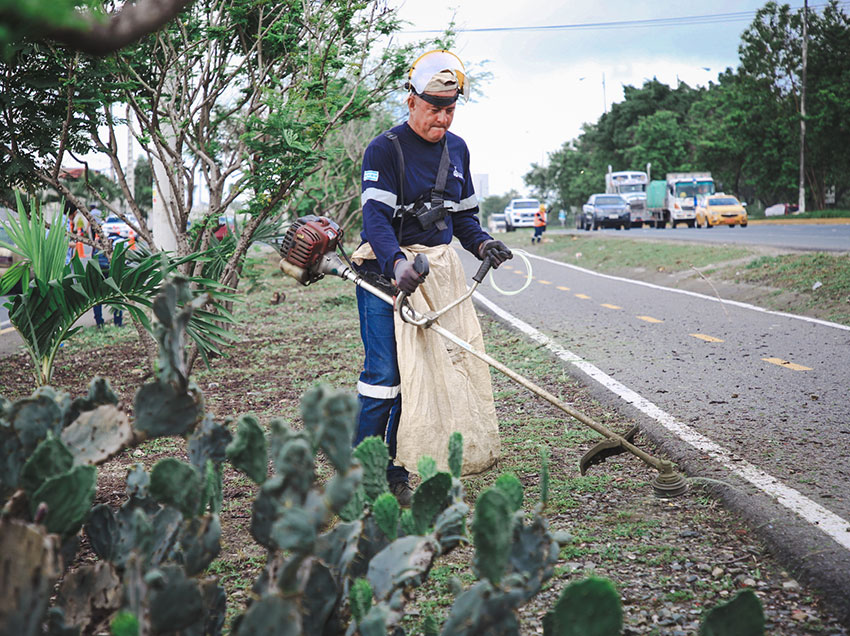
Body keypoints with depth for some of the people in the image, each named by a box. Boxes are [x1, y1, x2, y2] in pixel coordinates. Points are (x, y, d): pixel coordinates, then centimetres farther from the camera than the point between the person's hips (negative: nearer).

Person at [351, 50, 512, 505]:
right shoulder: (384, 149, -8)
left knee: (420, 373, 5)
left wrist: (482, 243, 0)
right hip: (386, 273, -6)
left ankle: (395, 472, 15)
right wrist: (398, 262, -37)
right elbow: (375, 215, -20)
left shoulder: (457, 150, 12)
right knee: (384, 373, -9)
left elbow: (463, 213, 21)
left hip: (437, 269, 6)